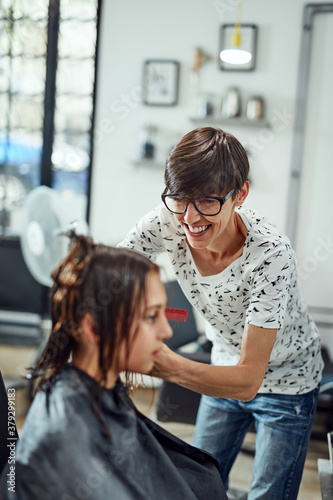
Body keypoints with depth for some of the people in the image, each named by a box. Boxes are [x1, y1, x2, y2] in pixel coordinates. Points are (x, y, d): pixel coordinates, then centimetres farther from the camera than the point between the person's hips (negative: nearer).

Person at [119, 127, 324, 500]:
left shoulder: (271, 256, -36)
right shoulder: (168, 221, -23)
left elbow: (248, 381, -36)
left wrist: (170, 366, -53)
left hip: (285, 382, -4)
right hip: (226, 371, 4)